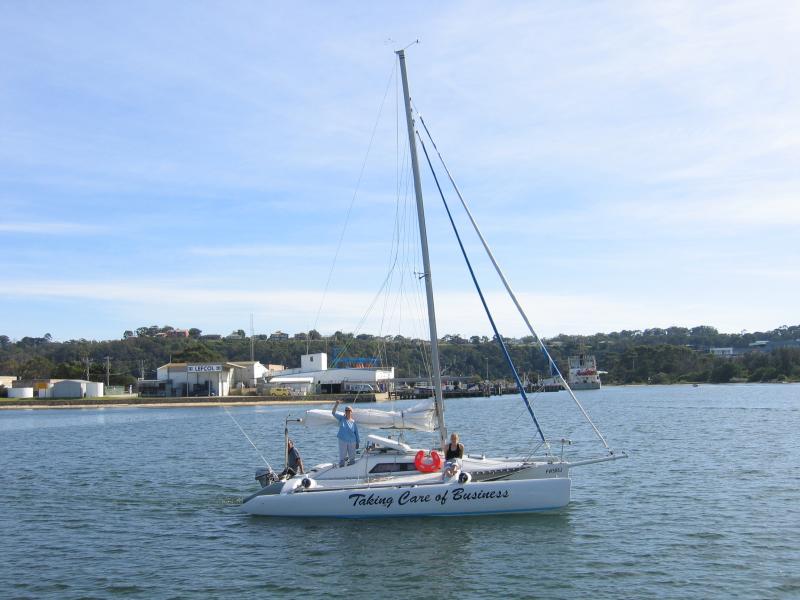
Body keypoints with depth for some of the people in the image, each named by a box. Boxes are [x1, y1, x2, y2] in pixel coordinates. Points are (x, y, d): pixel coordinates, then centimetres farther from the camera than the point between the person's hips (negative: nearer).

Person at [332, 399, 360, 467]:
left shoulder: (353, 422, 4)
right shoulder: (342, 419, 2)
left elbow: (356, 433, 8)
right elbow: (333, 413, -10)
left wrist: (357, 443, 6)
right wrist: (336, 405, -25)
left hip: (352, 442, 2)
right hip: (342, 441, -2)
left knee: (352, 458, 7)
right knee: (342, 458, 1)